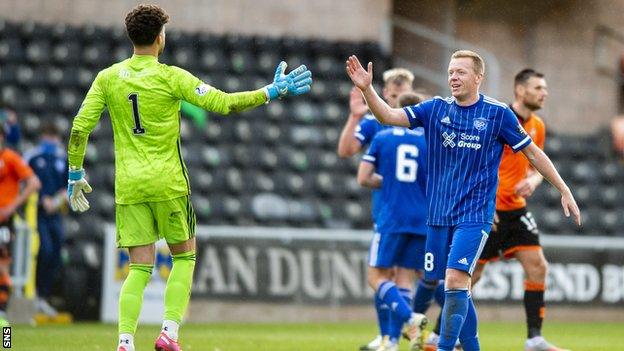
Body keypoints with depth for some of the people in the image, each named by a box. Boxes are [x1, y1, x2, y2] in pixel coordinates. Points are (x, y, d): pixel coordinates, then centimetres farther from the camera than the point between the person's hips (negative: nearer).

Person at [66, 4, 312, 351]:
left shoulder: (107, 78, 4)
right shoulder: (171, 77, -8)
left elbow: (80, 128, 2)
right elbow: (224, 103, -10)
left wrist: (76, 174, 12)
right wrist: (272, 91, -2)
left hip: (128, 185, 3)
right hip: (167, 180, -3)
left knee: (140, 267, 5)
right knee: (184, 257, 13)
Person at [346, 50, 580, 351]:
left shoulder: (498, 113, -3)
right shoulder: (436, 109, 4)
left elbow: (533, 153, 4)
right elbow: (389, 116, -4)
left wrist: (564, 191, 4)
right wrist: (367, 89, -20)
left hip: (474, 216, -4)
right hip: (439, 216, 4)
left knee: (455, 280, -19)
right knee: (455, 289, 8)